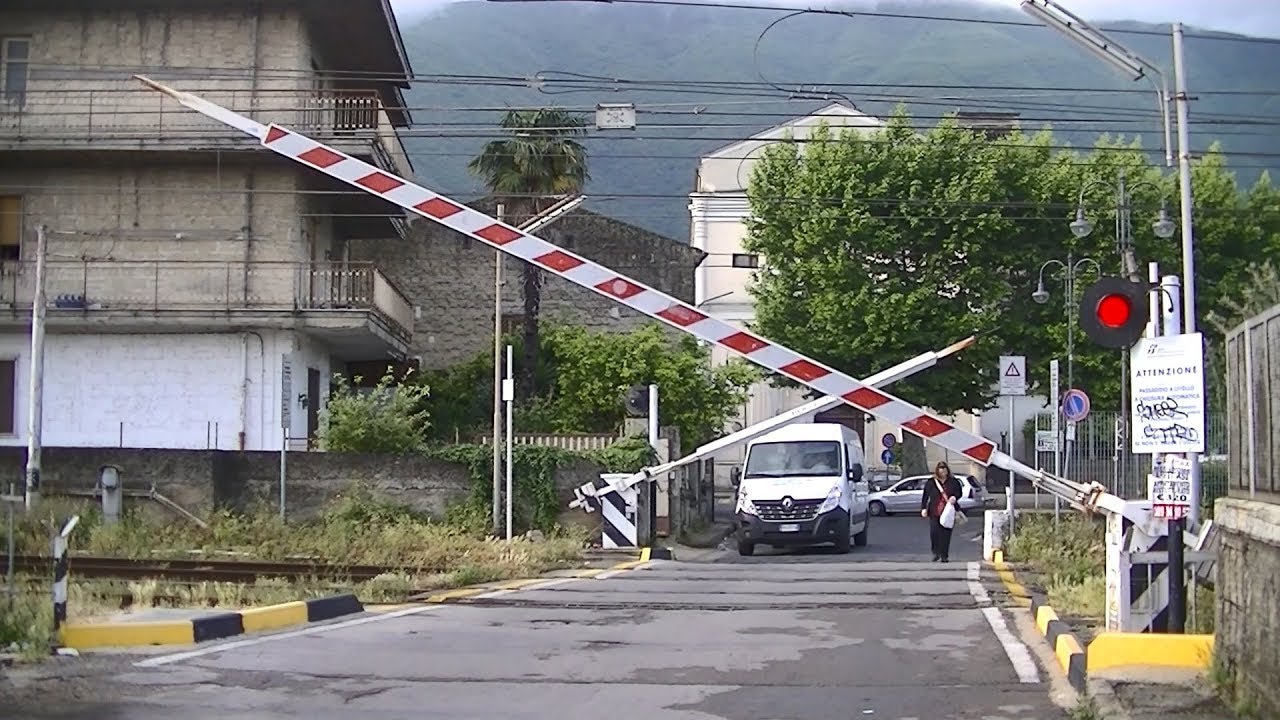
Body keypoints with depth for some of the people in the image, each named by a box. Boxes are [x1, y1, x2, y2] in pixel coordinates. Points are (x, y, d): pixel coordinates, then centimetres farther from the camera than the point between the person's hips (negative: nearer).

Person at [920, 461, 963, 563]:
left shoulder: (953, 482, 8)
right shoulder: (931, 482, 5)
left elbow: (959, 492, 15)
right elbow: (925, 496, 7)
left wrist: (955, 497, -7)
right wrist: (923, 508, 1)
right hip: (934, 512, 0)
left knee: (946, 534, 0)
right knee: (934, 533, -8)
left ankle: (944, 556, 9)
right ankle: (936, 553, 12)